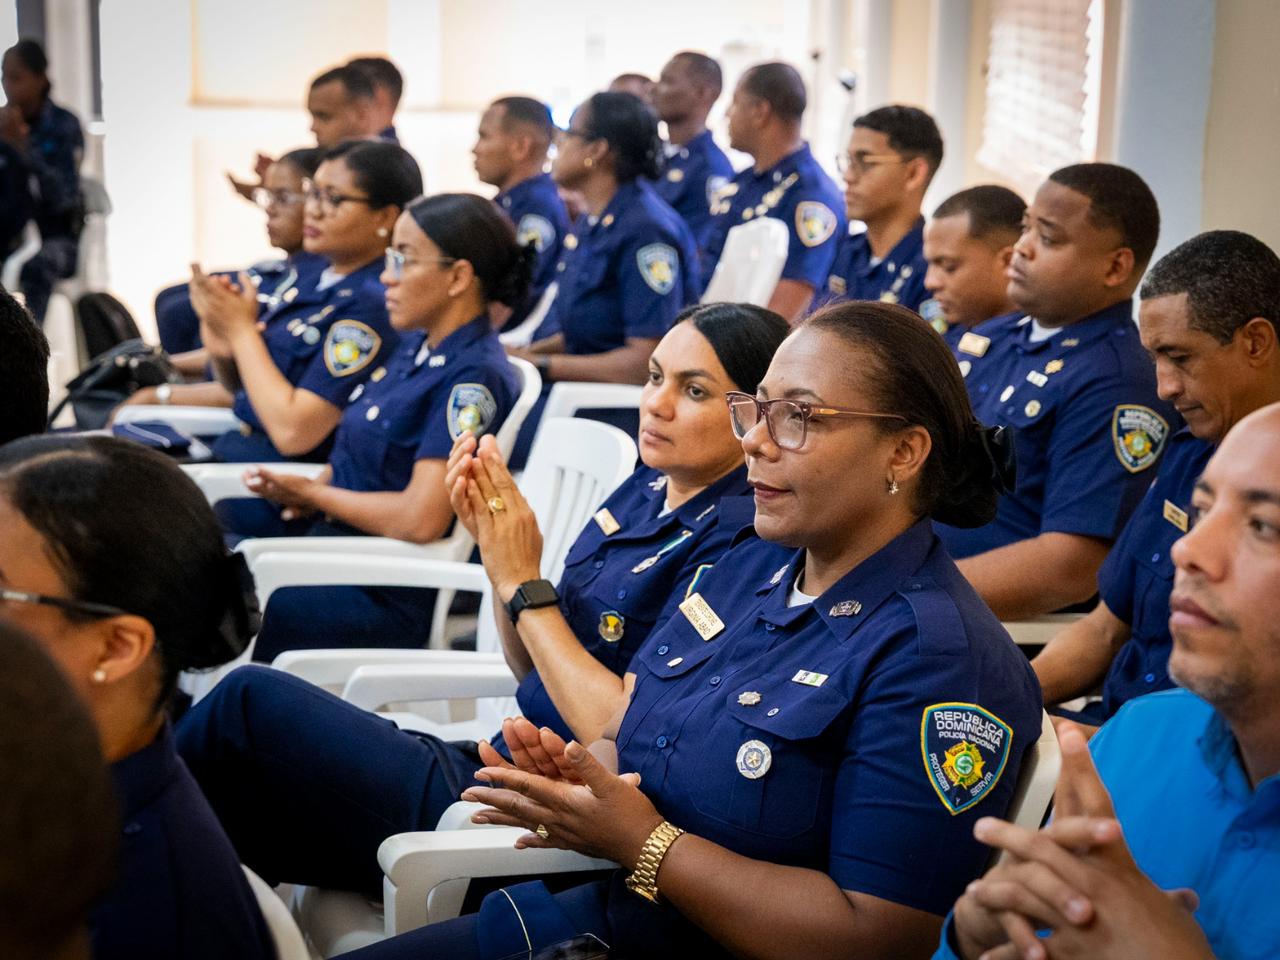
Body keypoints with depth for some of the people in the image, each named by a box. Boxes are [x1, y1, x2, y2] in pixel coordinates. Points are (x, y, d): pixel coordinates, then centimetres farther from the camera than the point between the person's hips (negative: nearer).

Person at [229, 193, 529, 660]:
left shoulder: (474, 379, -18)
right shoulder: (414, 346, 11)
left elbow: (419, 519, -25)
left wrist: (312, 493, -10)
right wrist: (312, 492, 0)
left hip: (391, 598, -9)